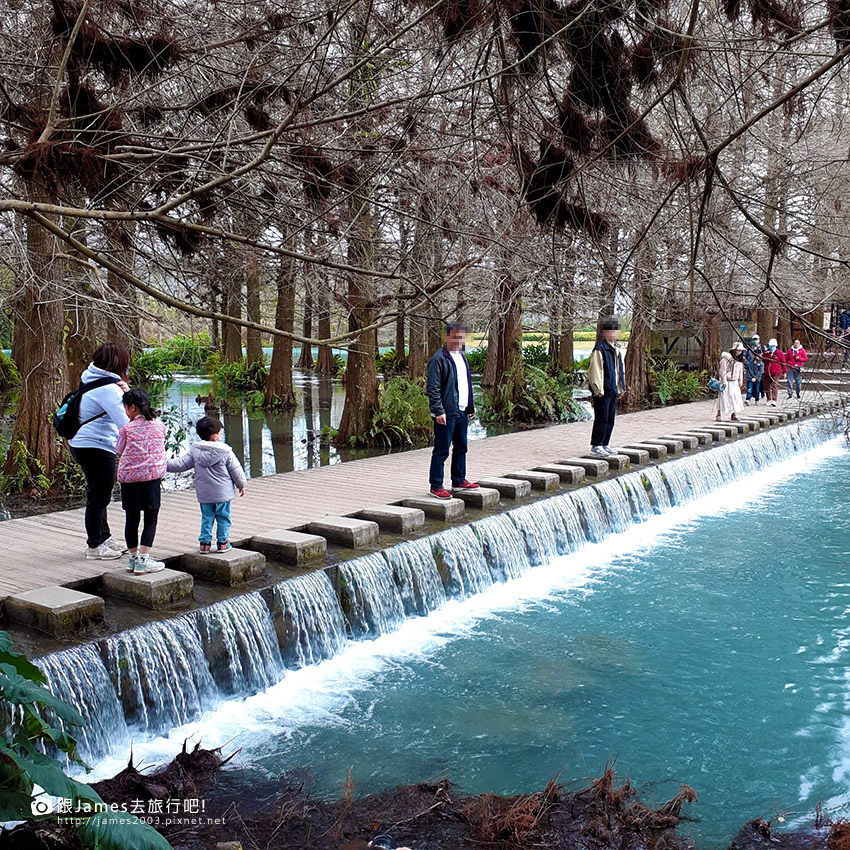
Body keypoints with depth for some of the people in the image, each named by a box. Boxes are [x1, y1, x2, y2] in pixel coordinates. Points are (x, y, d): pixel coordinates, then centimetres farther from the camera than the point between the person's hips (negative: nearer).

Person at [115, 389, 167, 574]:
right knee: (151, 520, 6)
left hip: (129, 477, 0)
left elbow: (119, 449, 12)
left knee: (131, 519, 11)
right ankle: (143, 560, -1)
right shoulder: (159, 425, 3)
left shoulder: (127, 429, -3)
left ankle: (133, 558, 22)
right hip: (152, 476, 0)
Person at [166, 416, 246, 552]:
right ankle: (222, 542, 13)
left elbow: (182, 464, -1)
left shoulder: (194, 449, -2)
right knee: (223, 518, 9)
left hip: (204, 493, 3)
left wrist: (167, 465, 10)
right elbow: (235, 470, -2)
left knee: (206, 517, 14)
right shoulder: (225, 451, -9)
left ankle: (205, 542, 14)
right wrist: (241, 484, 11)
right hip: (223, 493, -3)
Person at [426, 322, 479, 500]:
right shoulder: (439, 359, -11)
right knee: (441, 450, -4)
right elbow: (433, 388, -15)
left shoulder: (462, 356, 16)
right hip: (446, 413, -9)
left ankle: (459, 480, 29)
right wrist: (438, 411, -20)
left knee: (461, 448, 16)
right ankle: (436, 486, 2)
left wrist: (471, 407, 20)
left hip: (462, 411, 9)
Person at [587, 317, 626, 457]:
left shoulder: (616, 350, 15)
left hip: (613, 390, 9)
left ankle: (604, 444, 20)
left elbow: (620, 370, 22)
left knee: (610, 419, 11)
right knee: (601, 419, -6)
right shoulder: (599, 350, -13)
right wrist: (598, 389, -19)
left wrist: (621, 388, 17)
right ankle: (596, 445, 2)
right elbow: (595, 370, -16)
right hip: (602, 391, -9)